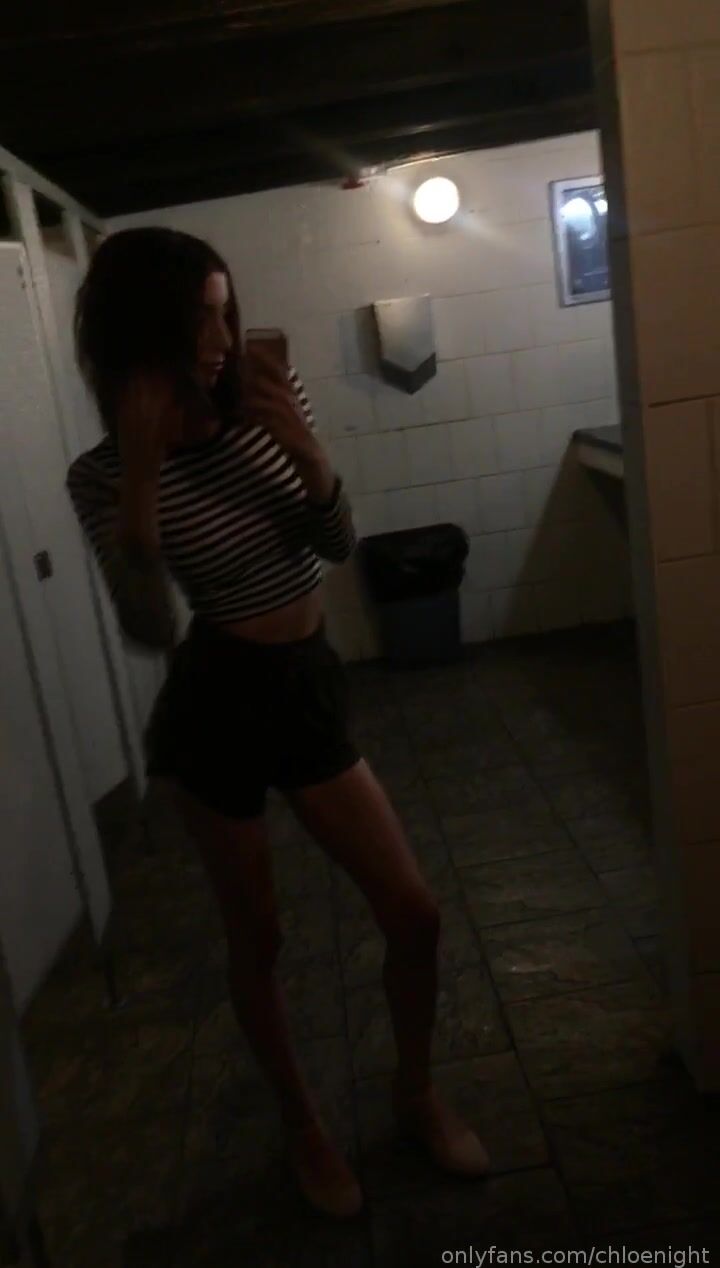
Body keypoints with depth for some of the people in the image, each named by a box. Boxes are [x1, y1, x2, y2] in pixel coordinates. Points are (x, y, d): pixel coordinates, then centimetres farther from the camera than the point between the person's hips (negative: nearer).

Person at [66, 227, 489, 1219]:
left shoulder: (265, 401, -2)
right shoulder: (104, 474, -12)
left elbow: (339, 543, 0)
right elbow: (151, 629, -21)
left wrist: (306, 448, -18)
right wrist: (139, 476, -30)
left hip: (311, 685, 4)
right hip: (218, 702, -4)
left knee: (414, 910, 7)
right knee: (257, 936, 11)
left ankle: (417, 1095, 35)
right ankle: (303, 1126, 37)